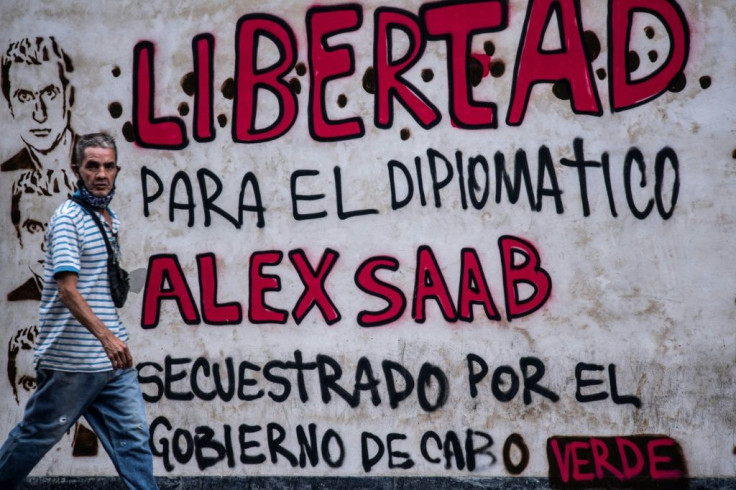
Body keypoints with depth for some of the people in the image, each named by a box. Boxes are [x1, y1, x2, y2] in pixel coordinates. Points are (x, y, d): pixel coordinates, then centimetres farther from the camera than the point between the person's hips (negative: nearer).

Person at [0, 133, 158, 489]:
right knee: (39, 434, 7)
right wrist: (106, 336, -32)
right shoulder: (67, 219, -13)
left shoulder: (111, 219, 12)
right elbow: (67, 289, -22)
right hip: (72, 358, -7)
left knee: (133, 435, 5)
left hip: (113, 357, 7)